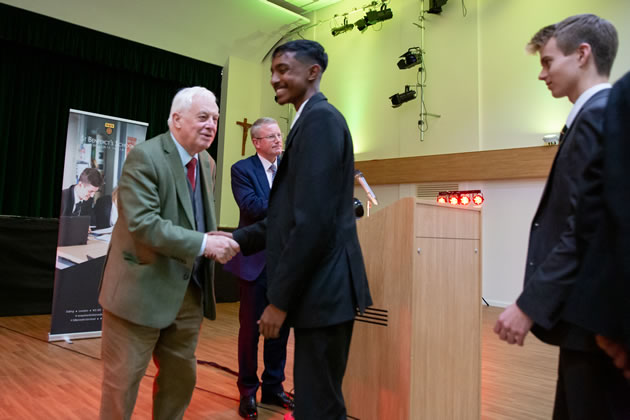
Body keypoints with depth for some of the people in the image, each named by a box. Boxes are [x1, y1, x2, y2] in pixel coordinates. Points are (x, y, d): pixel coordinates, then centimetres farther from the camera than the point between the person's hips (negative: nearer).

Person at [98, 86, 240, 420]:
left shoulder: (207, 164, 9)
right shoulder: (144, 156, -15)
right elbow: (141, 222, -25)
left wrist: (217, 242, 0)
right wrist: (202, 244, -27)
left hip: (189, 291, 7)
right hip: (142, 289, -7)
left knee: (181, 377, 18)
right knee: (122, 380, 9)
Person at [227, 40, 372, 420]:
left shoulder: (320, 118, -13)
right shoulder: (312, 121, 18)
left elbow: (314, 220, -22)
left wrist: (279, 298, -17)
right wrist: (233, 240, 12)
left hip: (323, 289, -10)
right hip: (318, 288, 10)